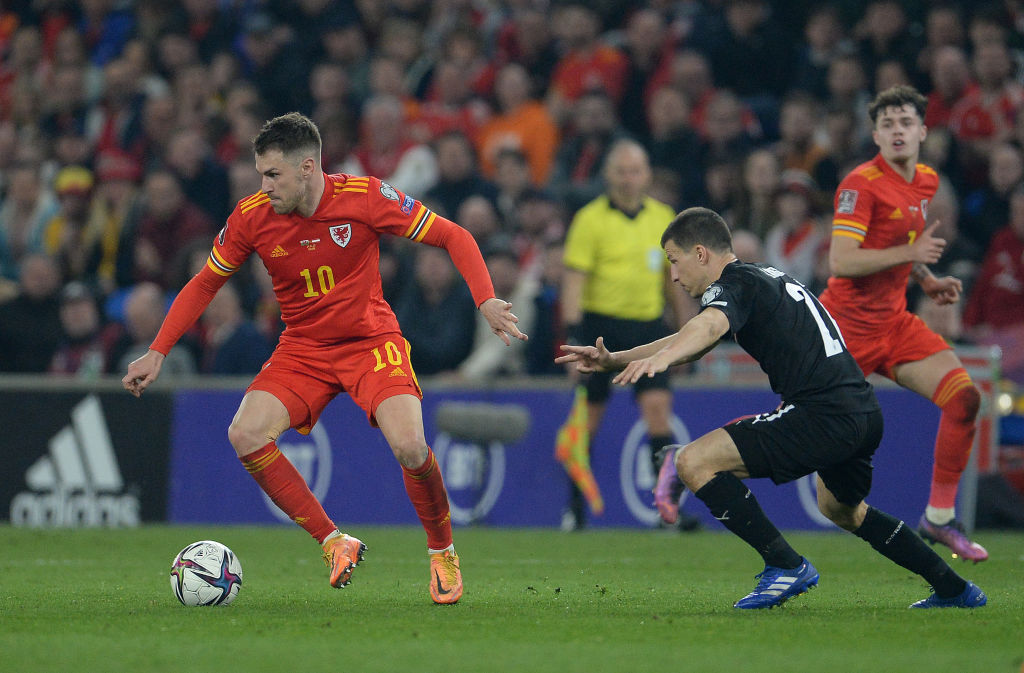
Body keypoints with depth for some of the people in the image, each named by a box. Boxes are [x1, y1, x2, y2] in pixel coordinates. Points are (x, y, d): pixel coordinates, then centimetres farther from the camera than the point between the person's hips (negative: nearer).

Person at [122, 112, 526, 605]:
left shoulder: (364, 197, -18)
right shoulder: (251, 217, -10)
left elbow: (452, 237, -9)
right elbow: (204, 284, 4)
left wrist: (486, 301, -23)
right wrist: (157, 352, -3)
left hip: (371, 339, -3)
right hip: (302, 347, 3)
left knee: (410, 447, -26)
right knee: (245, 435, -22)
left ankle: (442, 553, 3)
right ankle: (334, 543, -9)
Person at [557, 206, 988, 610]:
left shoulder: (733, 284, -5)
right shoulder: (766, 277, 25)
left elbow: (709, 325, -30)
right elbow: (692, 340, 34)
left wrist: (660, 358, -49)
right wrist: (614, 360, 29)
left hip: (823, 416, -10)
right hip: (864, 412, 10)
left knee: (694, 462, -11)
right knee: (841, 507, 36)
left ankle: (786, 566, -11)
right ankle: (954, 589, 41)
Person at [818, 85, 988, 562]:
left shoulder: (926, 181, 10)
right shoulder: (861, 184, -15)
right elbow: (840, 261, -24)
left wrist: (927, 282, 11)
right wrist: (910, 254, -26)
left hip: (894, 323, 7)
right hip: (846, 323, -7)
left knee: (964, 396, -11)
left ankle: (940, 516, 0)